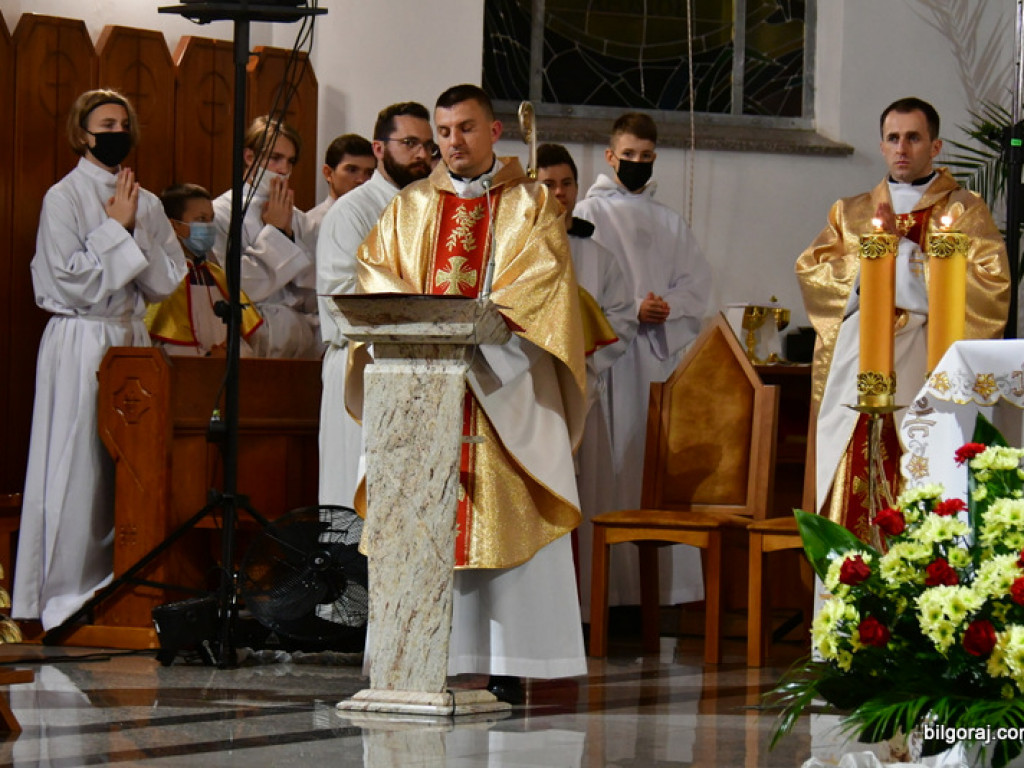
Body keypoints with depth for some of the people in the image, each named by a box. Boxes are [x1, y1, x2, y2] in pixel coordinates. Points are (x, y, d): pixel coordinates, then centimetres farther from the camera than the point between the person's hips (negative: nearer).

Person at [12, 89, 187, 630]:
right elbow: (72, 282, -13)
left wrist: (135, 229, -6)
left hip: (132, 341, 5)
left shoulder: (145, 203, 12)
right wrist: (116, 229, -10)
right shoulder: (63, 198, -5)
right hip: (79, 345, -5)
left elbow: (167, 281, 5)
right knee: (78, 468, -6)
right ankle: (69, 595, 0)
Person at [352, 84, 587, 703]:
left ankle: (507, 663, -8)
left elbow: (544, 277, -5)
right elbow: (375, 270, 8)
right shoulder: (411, 207, 18)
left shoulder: (531, 205, 8)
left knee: (505, 513, -8)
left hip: (504, 379, -3)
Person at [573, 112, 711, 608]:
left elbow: (697, 282, 12)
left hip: (660, 353, 4)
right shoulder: (589, 213, 5)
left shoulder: (669, 223, 20)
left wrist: (666, 306, -8)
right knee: (613, 461, -9)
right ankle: (609, 583, -10)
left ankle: (659, 582, 0)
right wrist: (632, 309, -14)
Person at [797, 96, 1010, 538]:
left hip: (925, 379, -3)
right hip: (855, 381, 3)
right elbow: (810, 272, 8)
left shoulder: (965, 212, 9)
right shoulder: (851, 213, 20)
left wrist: (902, 250, -7)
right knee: (851, 498, -5)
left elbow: (990, 286, -6)